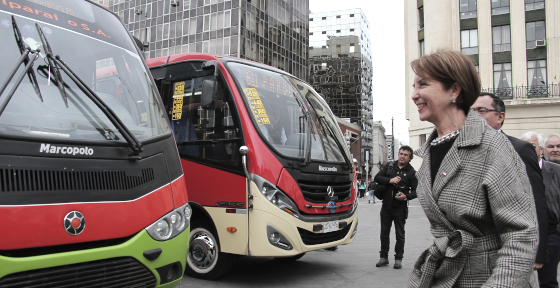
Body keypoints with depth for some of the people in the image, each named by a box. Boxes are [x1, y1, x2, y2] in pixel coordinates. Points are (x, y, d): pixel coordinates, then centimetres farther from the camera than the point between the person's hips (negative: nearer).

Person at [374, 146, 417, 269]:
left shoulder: (412, 172, 0)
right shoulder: (389, 165, 7)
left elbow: (416, 191, -2)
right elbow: (377, 178, 2)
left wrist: (406, 196, -20)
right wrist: (390, 180, -12)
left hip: (400, 208, -2)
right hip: (386, 206, 3)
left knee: (400, 235, 5)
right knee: (384, 233, 9)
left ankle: (398, 259, 16)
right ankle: (384, 257, 20)